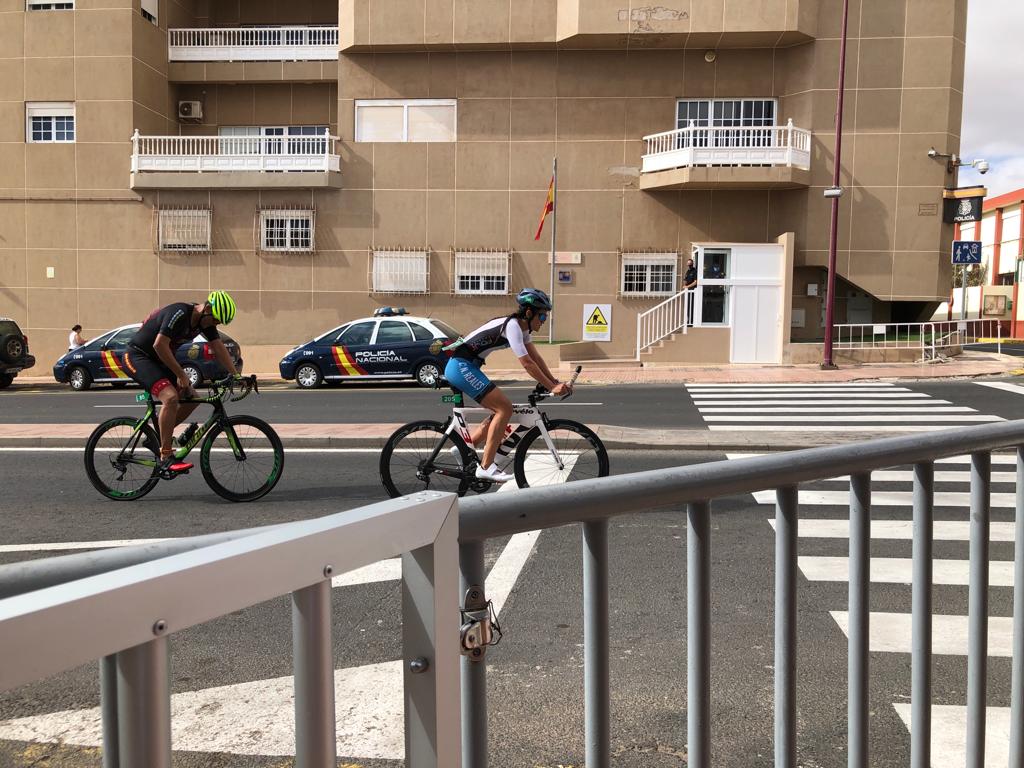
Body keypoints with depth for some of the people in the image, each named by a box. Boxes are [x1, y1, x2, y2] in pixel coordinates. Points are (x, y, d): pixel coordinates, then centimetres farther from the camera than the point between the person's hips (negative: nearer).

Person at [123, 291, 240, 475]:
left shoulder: (205, 321, -1)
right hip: (137, 357, -9)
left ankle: (158, 436, 19)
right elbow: (159, 345, -31)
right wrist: (181, 375, -25)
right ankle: (166, 458, -22)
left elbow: (219, 348, 3)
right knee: (170, 397, -27)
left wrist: (236, 375, -5)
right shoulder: (179, 314, -26)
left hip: (157, 360, 9)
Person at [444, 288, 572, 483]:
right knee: (505, 408, -13)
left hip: (467, 367, 10)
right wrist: (552, 387, -20)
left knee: (501, 410, 9)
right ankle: (486, 467, -11)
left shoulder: (522, 327, 12)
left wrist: (556, 382, 0)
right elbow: (527, 363, -22)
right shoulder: (512, 325, -17)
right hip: (461, 366, -10)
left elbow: (536, 357, 10)